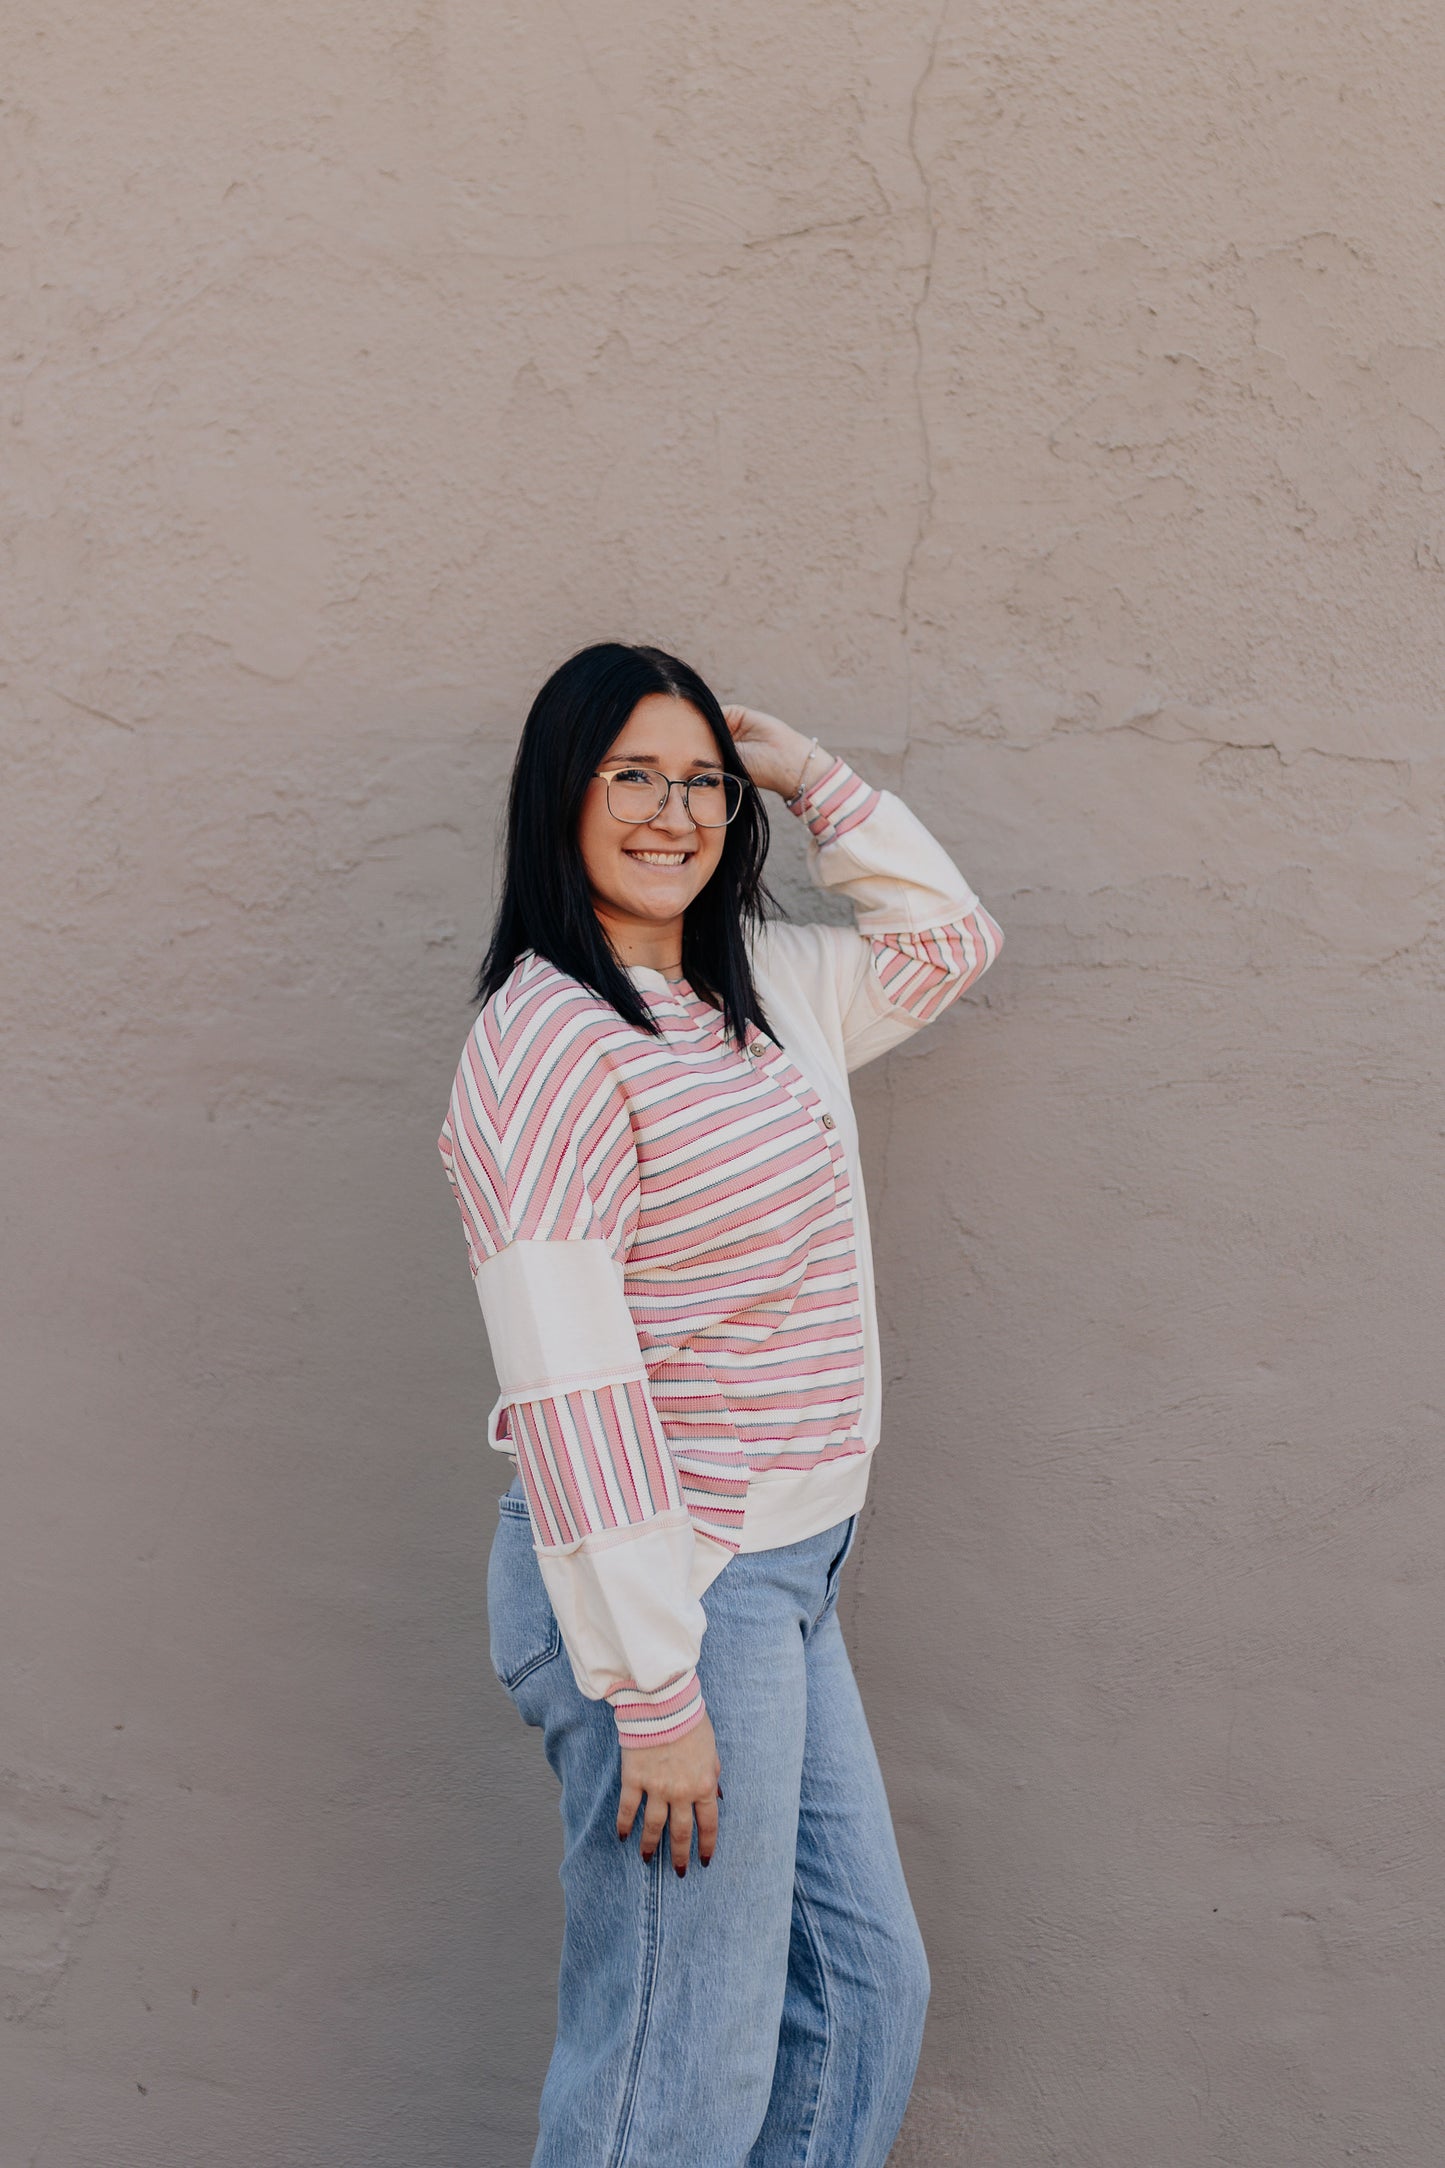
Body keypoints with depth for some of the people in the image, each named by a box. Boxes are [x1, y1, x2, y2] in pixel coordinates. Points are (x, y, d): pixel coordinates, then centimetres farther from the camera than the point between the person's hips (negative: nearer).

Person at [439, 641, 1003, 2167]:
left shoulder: (759, 990, 10)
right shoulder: (546, 1040, -16)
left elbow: (947, 935, 26)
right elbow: (567, 1388, -21)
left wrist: (811, 775, 13)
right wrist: (653, 1689, -21)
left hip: (782, 1574, 9)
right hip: (662, 1588, -9)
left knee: (865, 1988, 17)